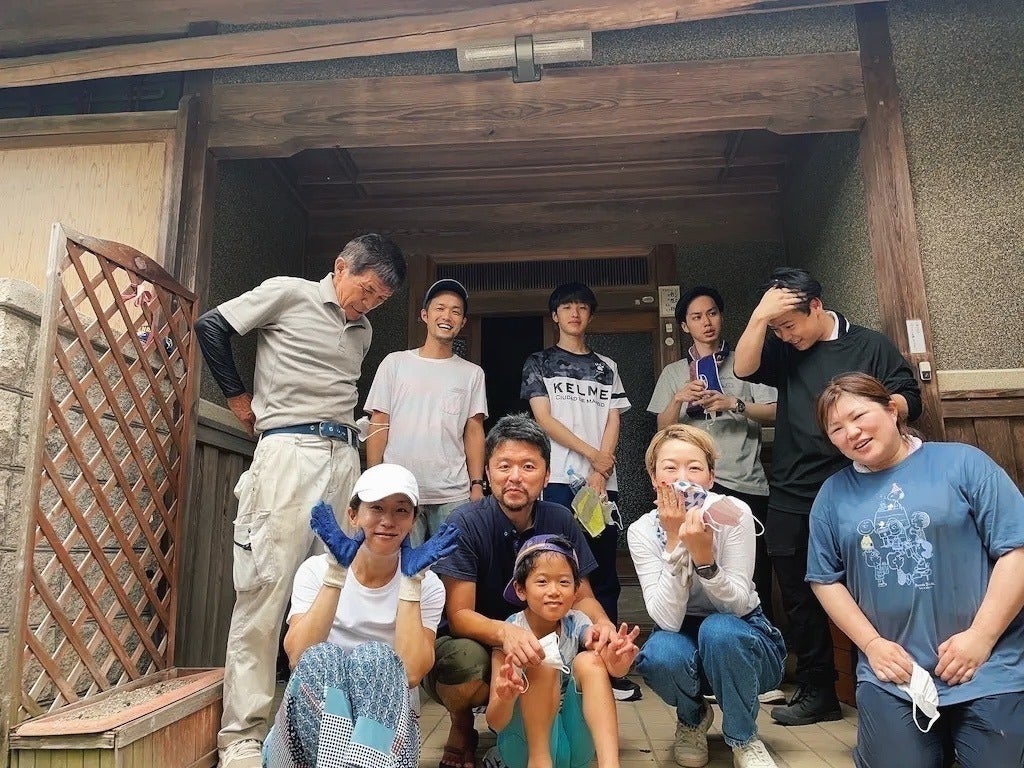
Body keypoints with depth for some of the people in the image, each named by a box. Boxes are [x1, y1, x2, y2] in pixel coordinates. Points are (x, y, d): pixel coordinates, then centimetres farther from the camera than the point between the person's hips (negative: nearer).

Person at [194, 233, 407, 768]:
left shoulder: (362, 332, 20)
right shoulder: (288, 293, 3)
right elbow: (210, 327, 5)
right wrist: (239, 397, 6)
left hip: (343, 456, 6)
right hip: (289, 450, -6)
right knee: (266, 587, -7)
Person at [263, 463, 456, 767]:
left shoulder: (427, 585, -2)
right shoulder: (316, 570, -1)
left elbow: (411, 672, -19)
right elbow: (299, 657, -18)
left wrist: (412, 580, -19)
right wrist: (336, 571, -22)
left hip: (386, 731, 0)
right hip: (309, 730, 1)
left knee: (375, 658, -31)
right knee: (322, 658, -31)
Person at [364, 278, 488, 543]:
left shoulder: (472, 373, 10)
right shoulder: (395, 363, 7)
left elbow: (474, 431, 8)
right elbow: (378, 426, 6)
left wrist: (477, 485, 1)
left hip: (453, 495, 1)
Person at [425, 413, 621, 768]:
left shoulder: (561, 522, -8)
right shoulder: (465, 523, -19)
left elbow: (581, 597, -1)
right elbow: (459, 615, -22)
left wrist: (601, 622, -26)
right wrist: (504, 632, -43)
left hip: (535, 645, 3)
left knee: (600, 648, -22)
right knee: (466, 660, -36)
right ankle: (461, 731, 2)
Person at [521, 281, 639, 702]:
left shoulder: (606, 367, 18)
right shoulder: (539, 363, 10)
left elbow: (613, 421, 8)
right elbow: (544, 418, -1)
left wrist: (600, 472, -6)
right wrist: (592, 454, -8)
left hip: (603, 481, 3)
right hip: (559, 479, -2)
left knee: (604, 575, 4)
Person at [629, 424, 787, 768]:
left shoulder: (733, 514, -20)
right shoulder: (642, 531, -16)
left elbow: (737, 605, -23)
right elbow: (668, 619, -25)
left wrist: (704, 556, -40)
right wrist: (675, 542, -34)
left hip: (740, 640, -1)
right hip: (684, 640, 1)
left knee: (717, 629, -35)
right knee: (658, 654, -32)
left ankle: (744, 738, -5)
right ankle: (693, 719, 6)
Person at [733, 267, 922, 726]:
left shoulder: (870, 346, 3)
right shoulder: (785, 353, 10)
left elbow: (909, 401, -1)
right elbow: (743, 368, -7)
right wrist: (758, 317, -17)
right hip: (791, 500, 3)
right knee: (800, 599, 9)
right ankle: (817, 692, 23)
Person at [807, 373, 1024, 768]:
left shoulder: (962, 462, -2)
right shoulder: (833, 493, 6)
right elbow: (825, 579, 8)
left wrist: (981, 636, -12)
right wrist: (872, 643, -5)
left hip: (988, 669, -2)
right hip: (892, 675, 2)